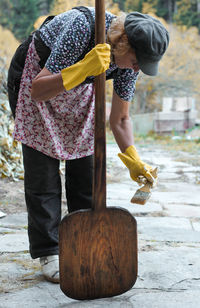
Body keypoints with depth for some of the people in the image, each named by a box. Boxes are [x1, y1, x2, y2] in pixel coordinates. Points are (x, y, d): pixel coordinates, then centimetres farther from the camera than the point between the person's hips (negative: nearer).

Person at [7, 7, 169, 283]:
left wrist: (133, 161, -21)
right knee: (43, 174, -7)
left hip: (80, 91, 5)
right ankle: (48, 253, 3)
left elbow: (119, 118, -9)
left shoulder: (131, 56, -20)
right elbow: (38, 91, -38)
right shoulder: (82, 28, -38)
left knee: (85, 170, 2)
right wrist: (83, 70, -51)